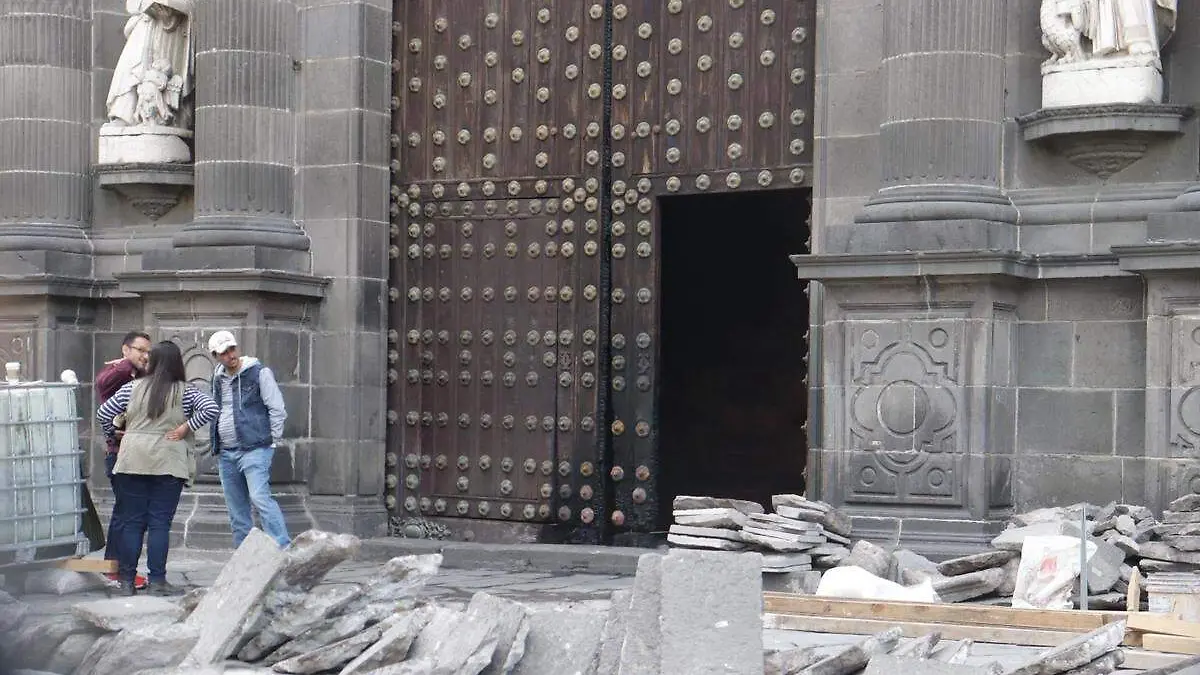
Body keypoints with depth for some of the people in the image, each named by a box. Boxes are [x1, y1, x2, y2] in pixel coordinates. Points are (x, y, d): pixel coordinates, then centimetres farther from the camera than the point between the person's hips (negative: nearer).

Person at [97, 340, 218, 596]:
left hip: (133, 461, 2)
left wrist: (112, 435, 22)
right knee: (160, 524, 1)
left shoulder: (133, 388, 4)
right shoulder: (184, 392, 0)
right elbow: (211, 408, -13)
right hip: (168, 464, -2)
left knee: (132, 522, 7)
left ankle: (127, 581, 9)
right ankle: (157, 581, 0)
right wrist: (186, 428, -6)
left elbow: (103, 414, 6)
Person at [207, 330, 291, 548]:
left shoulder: (259, 373, -4)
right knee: (237, 510, 9)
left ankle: (284, 549, -23)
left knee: (260, 497, -21)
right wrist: (216, 445, 16)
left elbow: (277, 408, -5)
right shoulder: (218, 378, 14)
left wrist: (271, 440, -6)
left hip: (254, 449, -7)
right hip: (226, 454, 7)